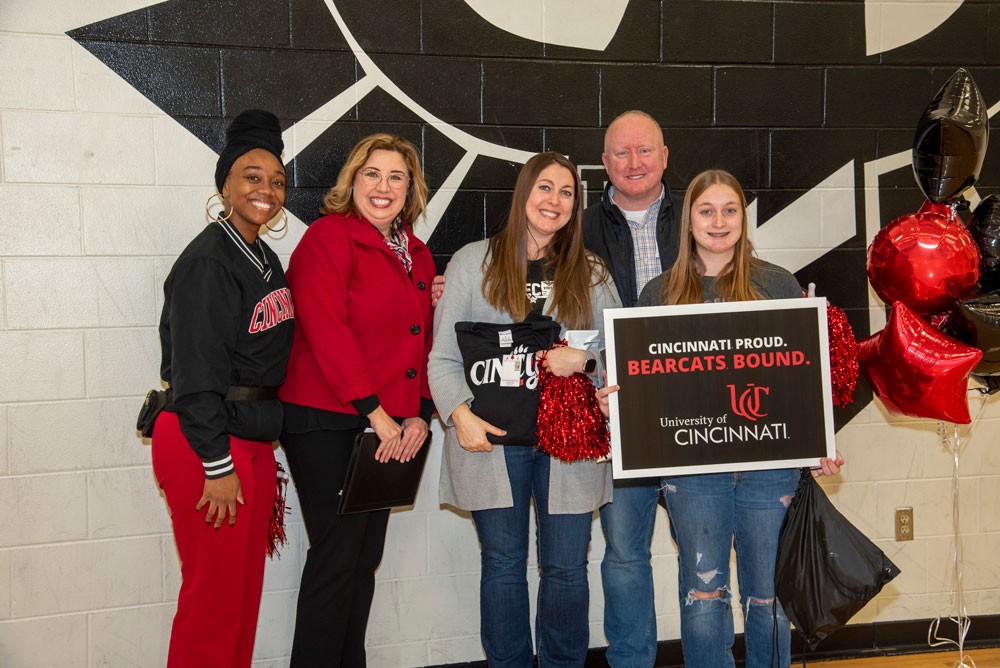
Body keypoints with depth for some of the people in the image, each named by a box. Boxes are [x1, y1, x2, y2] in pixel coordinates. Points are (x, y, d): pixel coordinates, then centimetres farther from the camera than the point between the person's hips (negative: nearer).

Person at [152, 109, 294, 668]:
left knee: (246, 586, 15)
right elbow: (194, 373, -18)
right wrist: (218, 465, -18)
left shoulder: (266, 260, 13)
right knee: (215, 594, -2)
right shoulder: (208, 261, -14)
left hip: (253, 440, 9)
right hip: (205, 443, -9)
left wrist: (265, 442, 16)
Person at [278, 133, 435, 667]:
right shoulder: (328, 238, -9)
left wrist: (419, 414, 1)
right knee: (337, 554, -5)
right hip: (328, 423, -7)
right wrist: (375, 413, -19)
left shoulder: (417, 255, 15)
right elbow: (327, 333, -18)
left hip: (390, 429, 8)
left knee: (366, 555, 13)